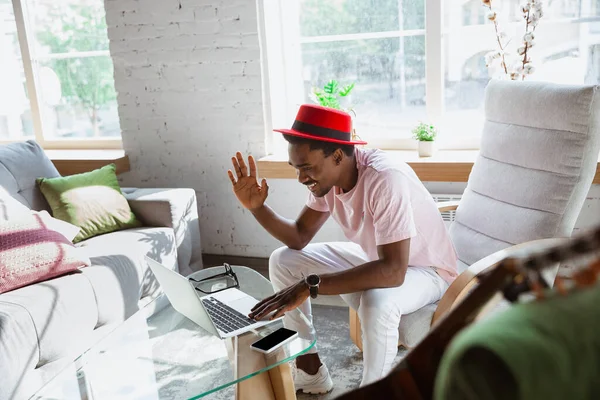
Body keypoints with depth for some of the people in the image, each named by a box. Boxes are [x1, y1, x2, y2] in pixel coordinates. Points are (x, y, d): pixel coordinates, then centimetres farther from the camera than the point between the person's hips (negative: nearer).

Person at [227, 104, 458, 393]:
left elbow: (393, 271, -43)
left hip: (426, 270, -7)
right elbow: (298, 238, -2)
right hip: (375, 258, 8)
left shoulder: (385, 179, -36)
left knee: (377, 302, -40)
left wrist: (310, 286, -45)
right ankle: (309, 371, 10)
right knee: (283, 260, 1)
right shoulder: (326, 175, -12)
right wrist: (256, 207, -18)